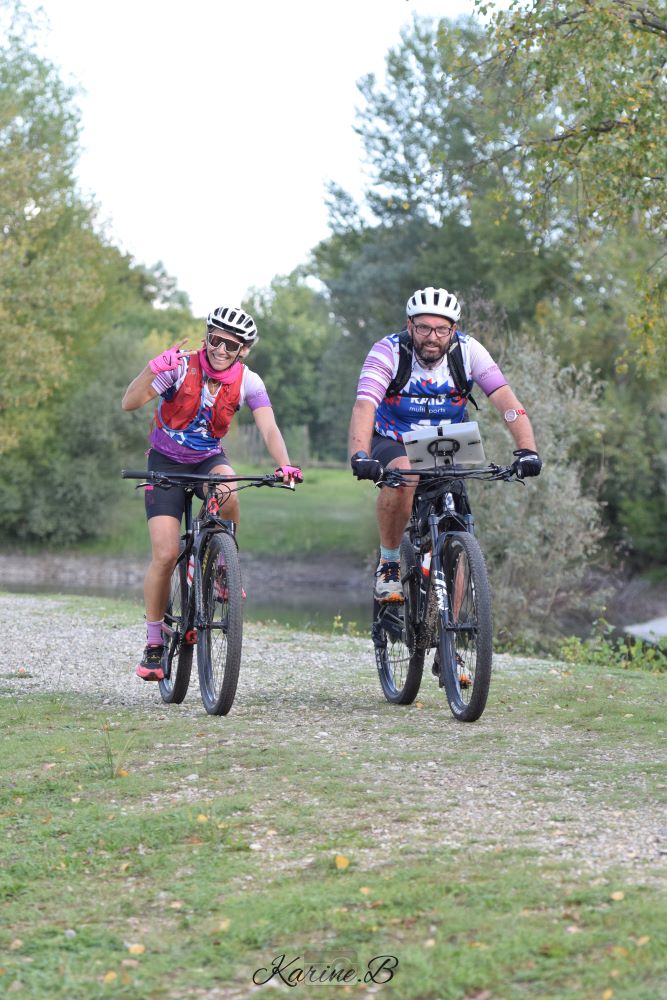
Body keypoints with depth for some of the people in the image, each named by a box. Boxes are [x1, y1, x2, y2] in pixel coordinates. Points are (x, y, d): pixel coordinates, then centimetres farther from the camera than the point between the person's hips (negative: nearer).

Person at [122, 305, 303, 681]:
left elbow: (269, 428, -23)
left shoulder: (248, 382, -12)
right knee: (166, 555, -13)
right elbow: (129, 403, -26)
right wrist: (154, 368, -43)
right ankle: (154, 643, 4)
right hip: (167, 462, -2)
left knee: (227, 493, -36)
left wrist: (285, 466, -41)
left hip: (210, 459, 2)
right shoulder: (182, 367, -19)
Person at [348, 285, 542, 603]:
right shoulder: (388, 351, -23)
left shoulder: (469, 351, -18)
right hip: (394, 445, -2)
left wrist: (526, 450, -42)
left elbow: (505, 400, -26)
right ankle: (388, 564, -17)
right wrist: (360, 456, -55)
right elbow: (364, 405, -37)